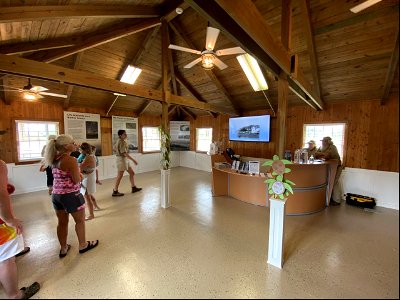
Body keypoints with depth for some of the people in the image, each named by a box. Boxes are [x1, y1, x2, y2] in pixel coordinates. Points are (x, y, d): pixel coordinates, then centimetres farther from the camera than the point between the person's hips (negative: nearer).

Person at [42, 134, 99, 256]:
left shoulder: (54, 159, 4)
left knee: (62, 222, 19)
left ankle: (63, 248, 33)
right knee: (80, 220, 12)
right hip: (71, 195, -8)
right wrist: (80, 174, 0)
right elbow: (77, 180, -19)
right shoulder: (71, 160, -21)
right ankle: (83, 245, 28)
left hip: (56, 194, 8)